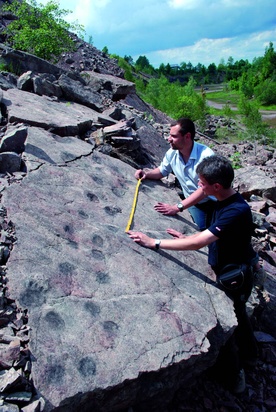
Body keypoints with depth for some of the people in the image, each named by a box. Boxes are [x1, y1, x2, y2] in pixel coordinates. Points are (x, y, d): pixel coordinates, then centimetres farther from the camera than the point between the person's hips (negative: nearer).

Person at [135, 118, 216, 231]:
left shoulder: (206, 155, -27)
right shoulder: (172, 153, -8)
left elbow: (204, 189, -31)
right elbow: (161, 171, 12)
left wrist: (177, 207, -36)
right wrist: (146, 173, -10)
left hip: (212, 203, -4)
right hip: (192, 203, 4)